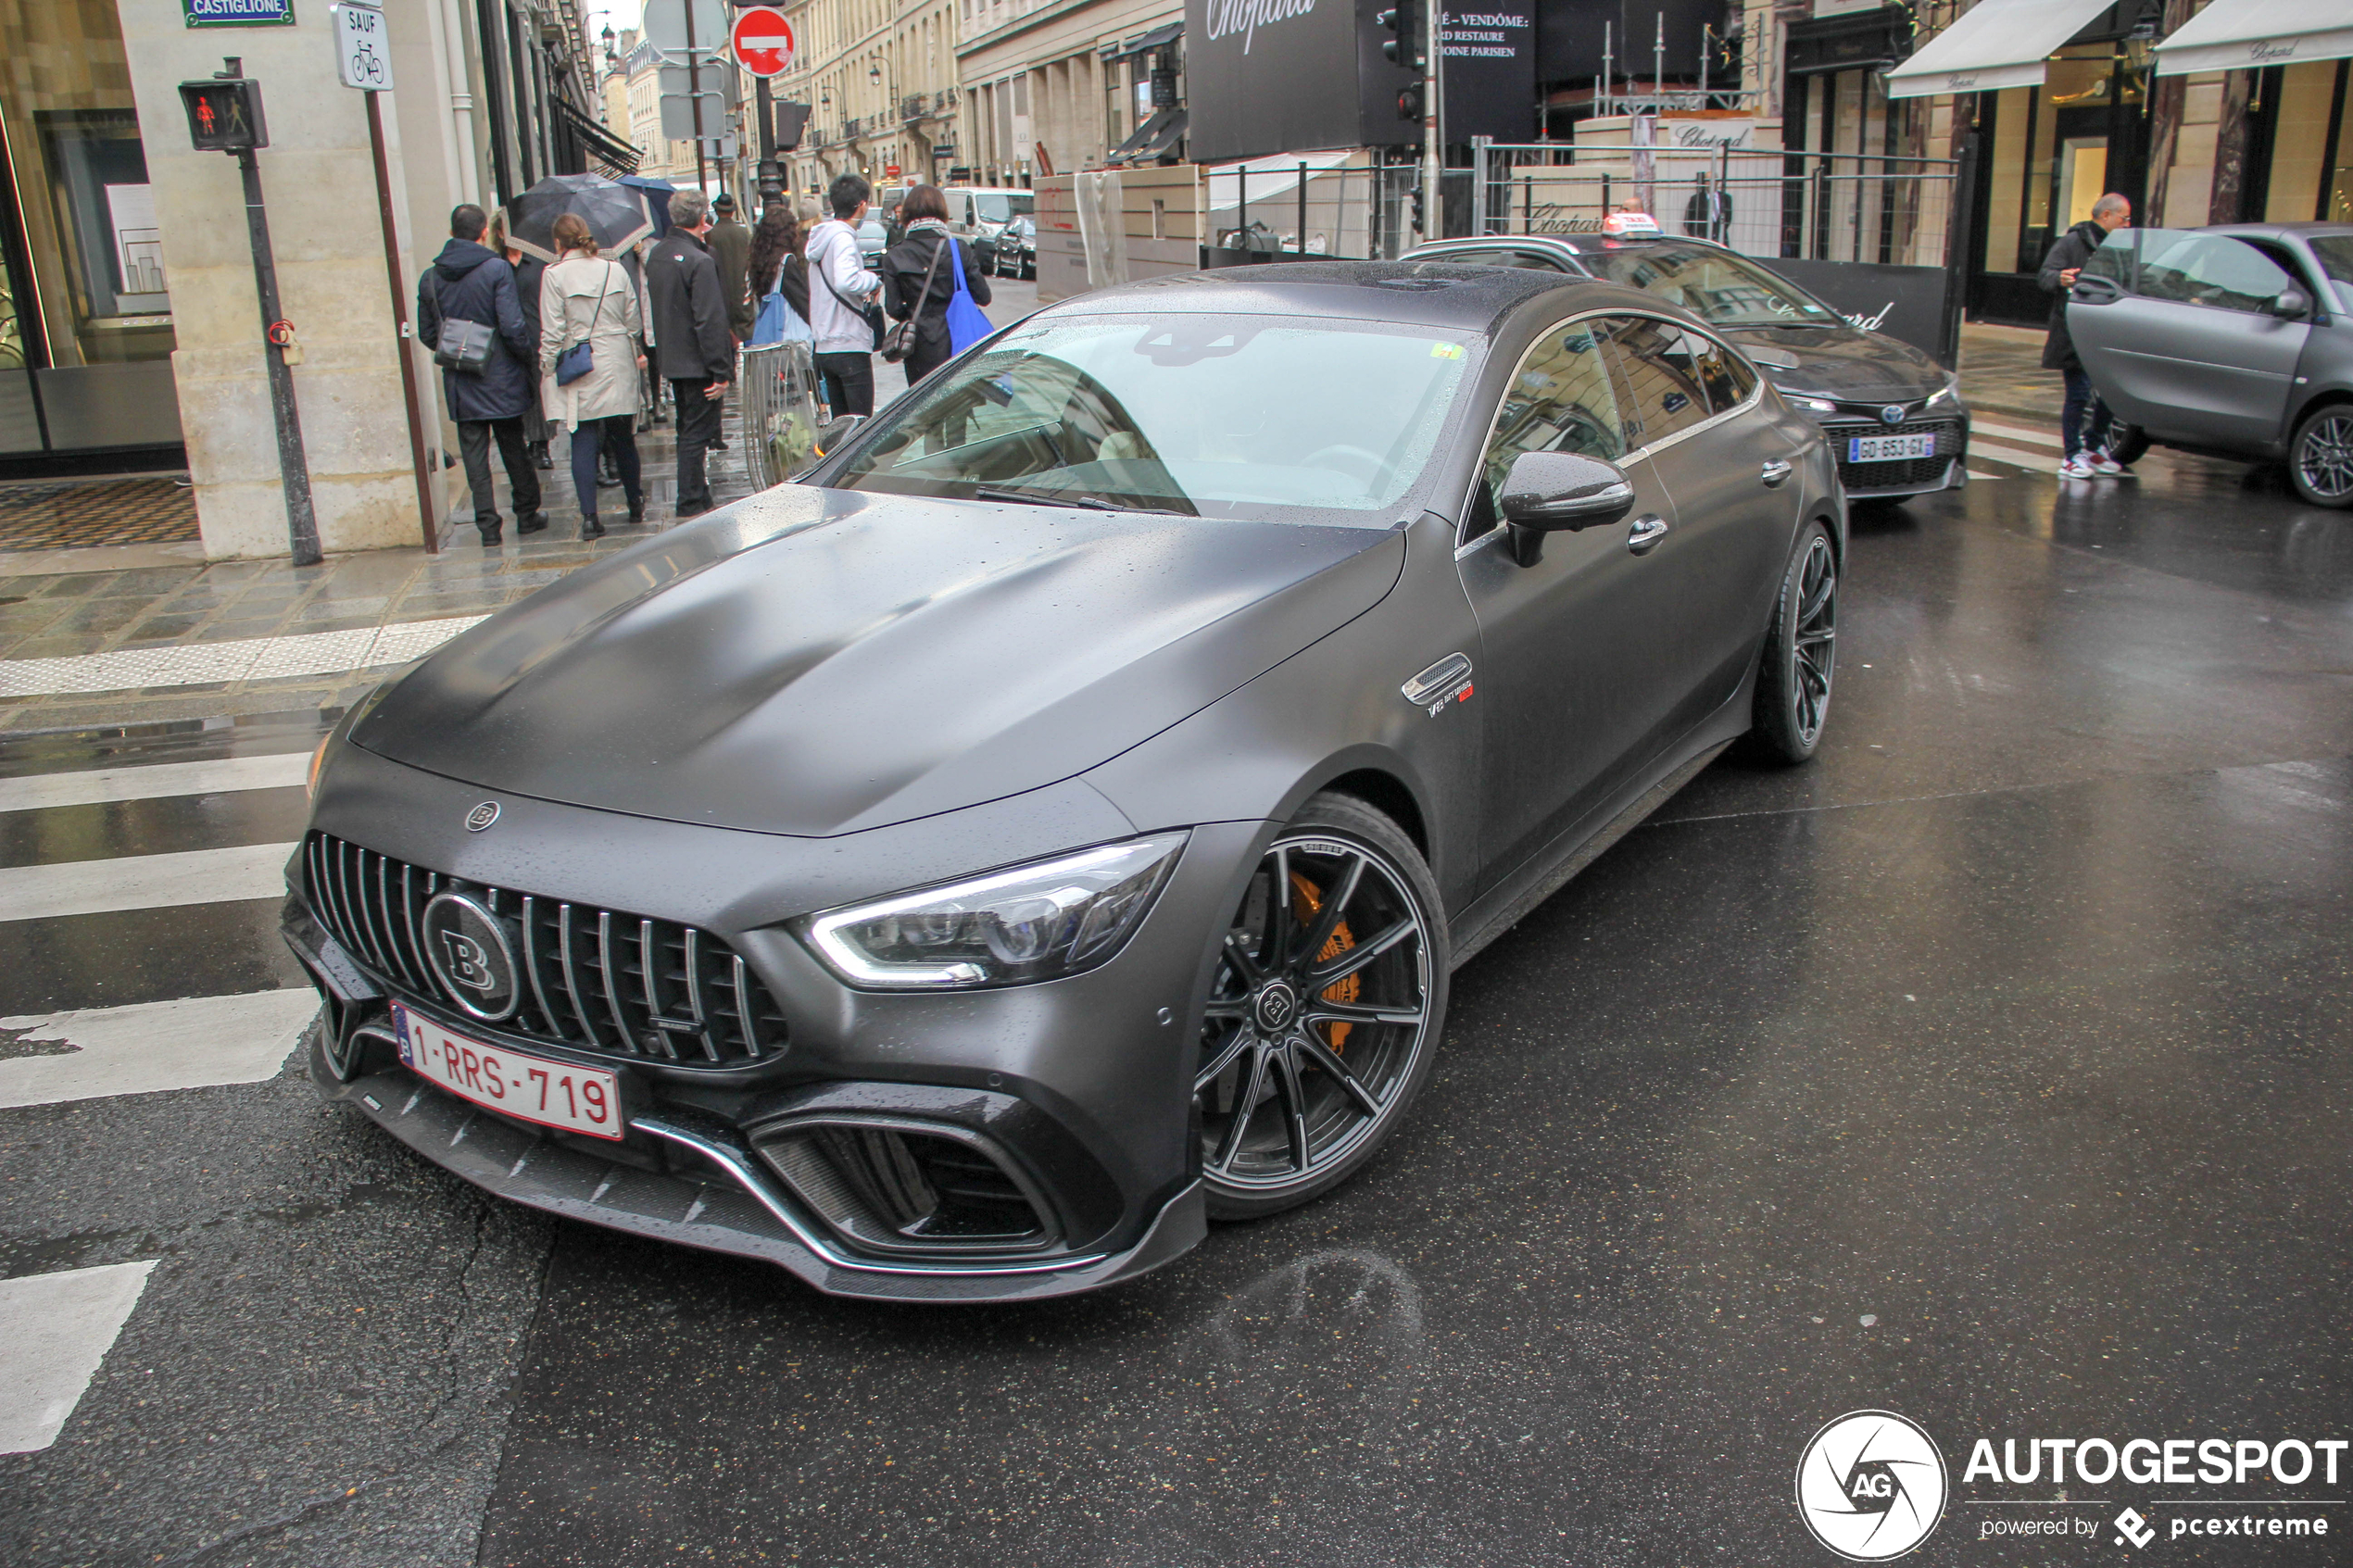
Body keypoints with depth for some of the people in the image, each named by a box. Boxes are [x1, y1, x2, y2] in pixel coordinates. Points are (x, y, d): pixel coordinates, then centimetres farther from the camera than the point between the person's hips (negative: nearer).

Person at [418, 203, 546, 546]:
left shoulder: (430, 278, 1)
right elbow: (513, 327, -17)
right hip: (501, 380, -2)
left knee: (474, 456, 6)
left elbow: (427, 334, 5)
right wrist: (531, 357, -1)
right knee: (514, 451, 12)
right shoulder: (496, 269, -12)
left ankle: (489, 526, 3)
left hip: (460, 386, 2)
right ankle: (527, 515, 22)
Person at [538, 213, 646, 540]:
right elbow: (633, 321, 9)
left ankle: (589, 517, -6)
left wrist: (547, 369, 1)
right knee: (623, 439, 15)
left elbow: (552, 332, -9)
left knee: (584, 444, 0)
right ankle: (636, 504, 25)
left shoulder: (555, 275, -7)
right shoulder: (615, 270, 3)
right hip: (618, 366, 3)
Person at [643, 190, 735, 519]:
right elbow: (710, 321, -22)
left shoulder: (657, 254, 7)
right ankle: (691, 509, -1)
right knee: (696, 434, -3)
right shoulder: (700, 261, -20)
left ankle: (698, 501, 29)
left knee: (689, 431, 19)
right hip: (697, 363, -9)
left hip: (670, 359, 9)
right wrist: (721, 372, -19)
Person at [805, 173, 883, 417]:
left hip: (824, 348, 9)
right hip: (850, 347, -9)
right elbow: (845, 282, -30)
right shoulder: (843, 238, -13)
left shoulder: (820, 237, 15)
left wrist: (863, 292, 10)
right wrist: (873, 280, -12)